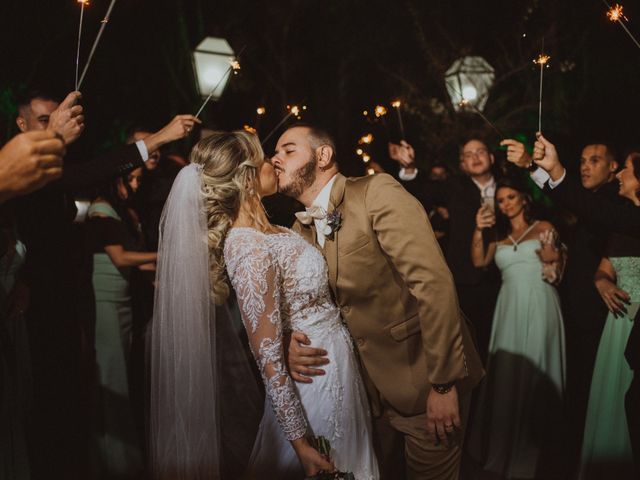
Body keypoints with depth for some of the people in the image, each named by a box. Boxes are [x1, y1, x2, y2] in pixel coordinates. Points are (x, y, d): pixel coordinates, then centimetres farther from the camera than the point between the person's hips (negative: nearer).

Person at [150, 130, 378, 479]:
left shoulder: (261, 231, 1)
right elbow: (268, 358, -25)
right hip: (319, 377, -9)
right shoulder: (251, 250, -26)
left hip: (334, 365, 9)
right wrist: (301, 444, -21)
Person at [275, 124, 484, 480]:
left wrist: (444, 383, -23)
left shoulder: (378, 193, -18)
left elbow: (433, 283, -23)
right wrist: (293, 343, -12)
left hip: (423, 382, -6)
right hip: (371, 387, 6)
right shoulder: (300, 230, 5)